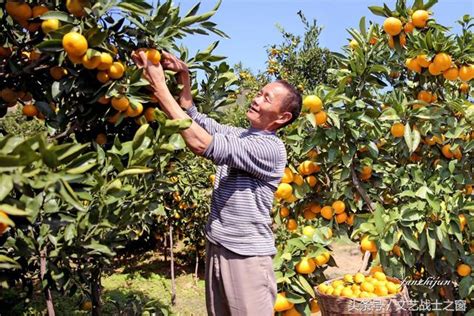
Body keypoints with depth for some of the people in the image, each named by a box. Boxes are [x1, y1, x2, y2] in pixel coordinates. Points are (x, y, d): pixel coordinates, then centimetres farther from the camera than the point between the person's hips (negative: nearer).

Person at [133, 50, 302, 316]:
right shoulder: (237, 135, 8)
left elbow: (201, 144, -26)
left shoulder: (272, 148, -19)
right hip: (217, 246, 8)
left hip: (247, 255, -7)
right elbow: (192, 115, 11)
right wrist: (184, 76, -8)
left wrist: (159, 86, -24)